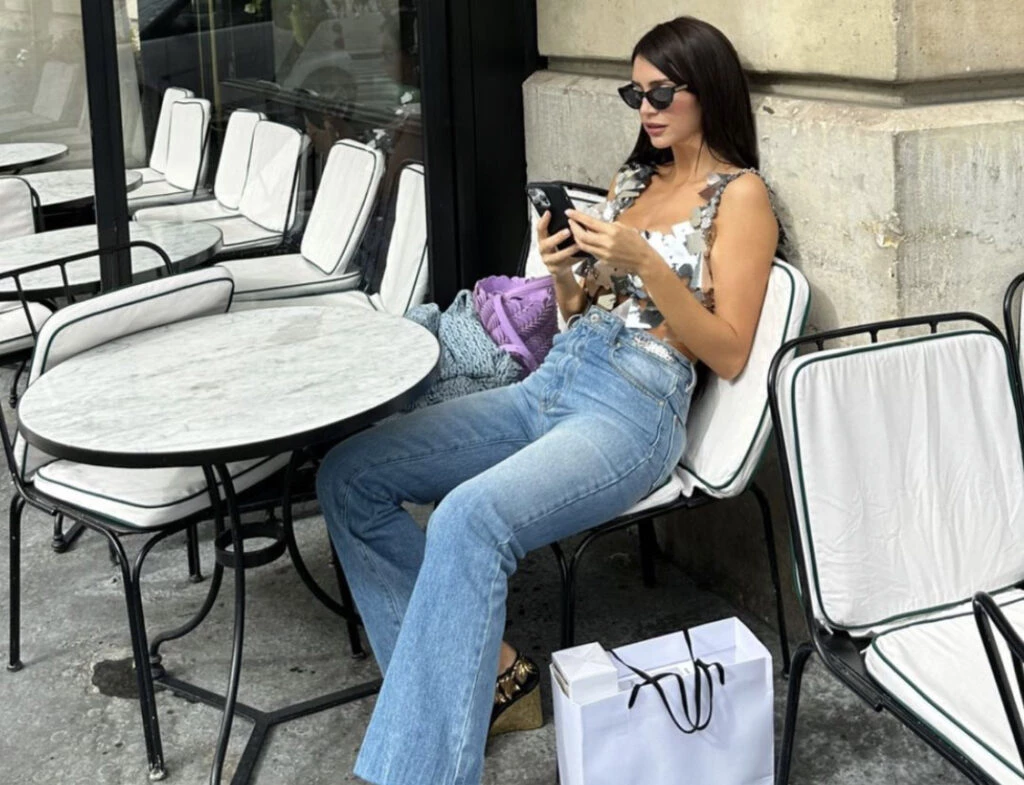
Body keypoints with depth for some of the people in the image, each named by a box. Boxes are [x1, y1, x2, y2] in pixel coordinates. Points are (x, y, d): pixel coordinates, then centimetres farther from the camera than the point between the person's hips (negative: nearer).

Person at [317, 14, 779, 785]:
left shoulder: (740, 195, 0)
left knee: (470, 516, -36)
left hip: (635, 410, -8)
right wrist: (561, 268, 1)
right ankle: (485, 672, -6)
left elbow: (729, 355, -8)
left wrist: (646, 264, -18)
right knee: (349, 476, -8)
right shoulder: (632, 179, 21)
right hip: (550, 382, 8)